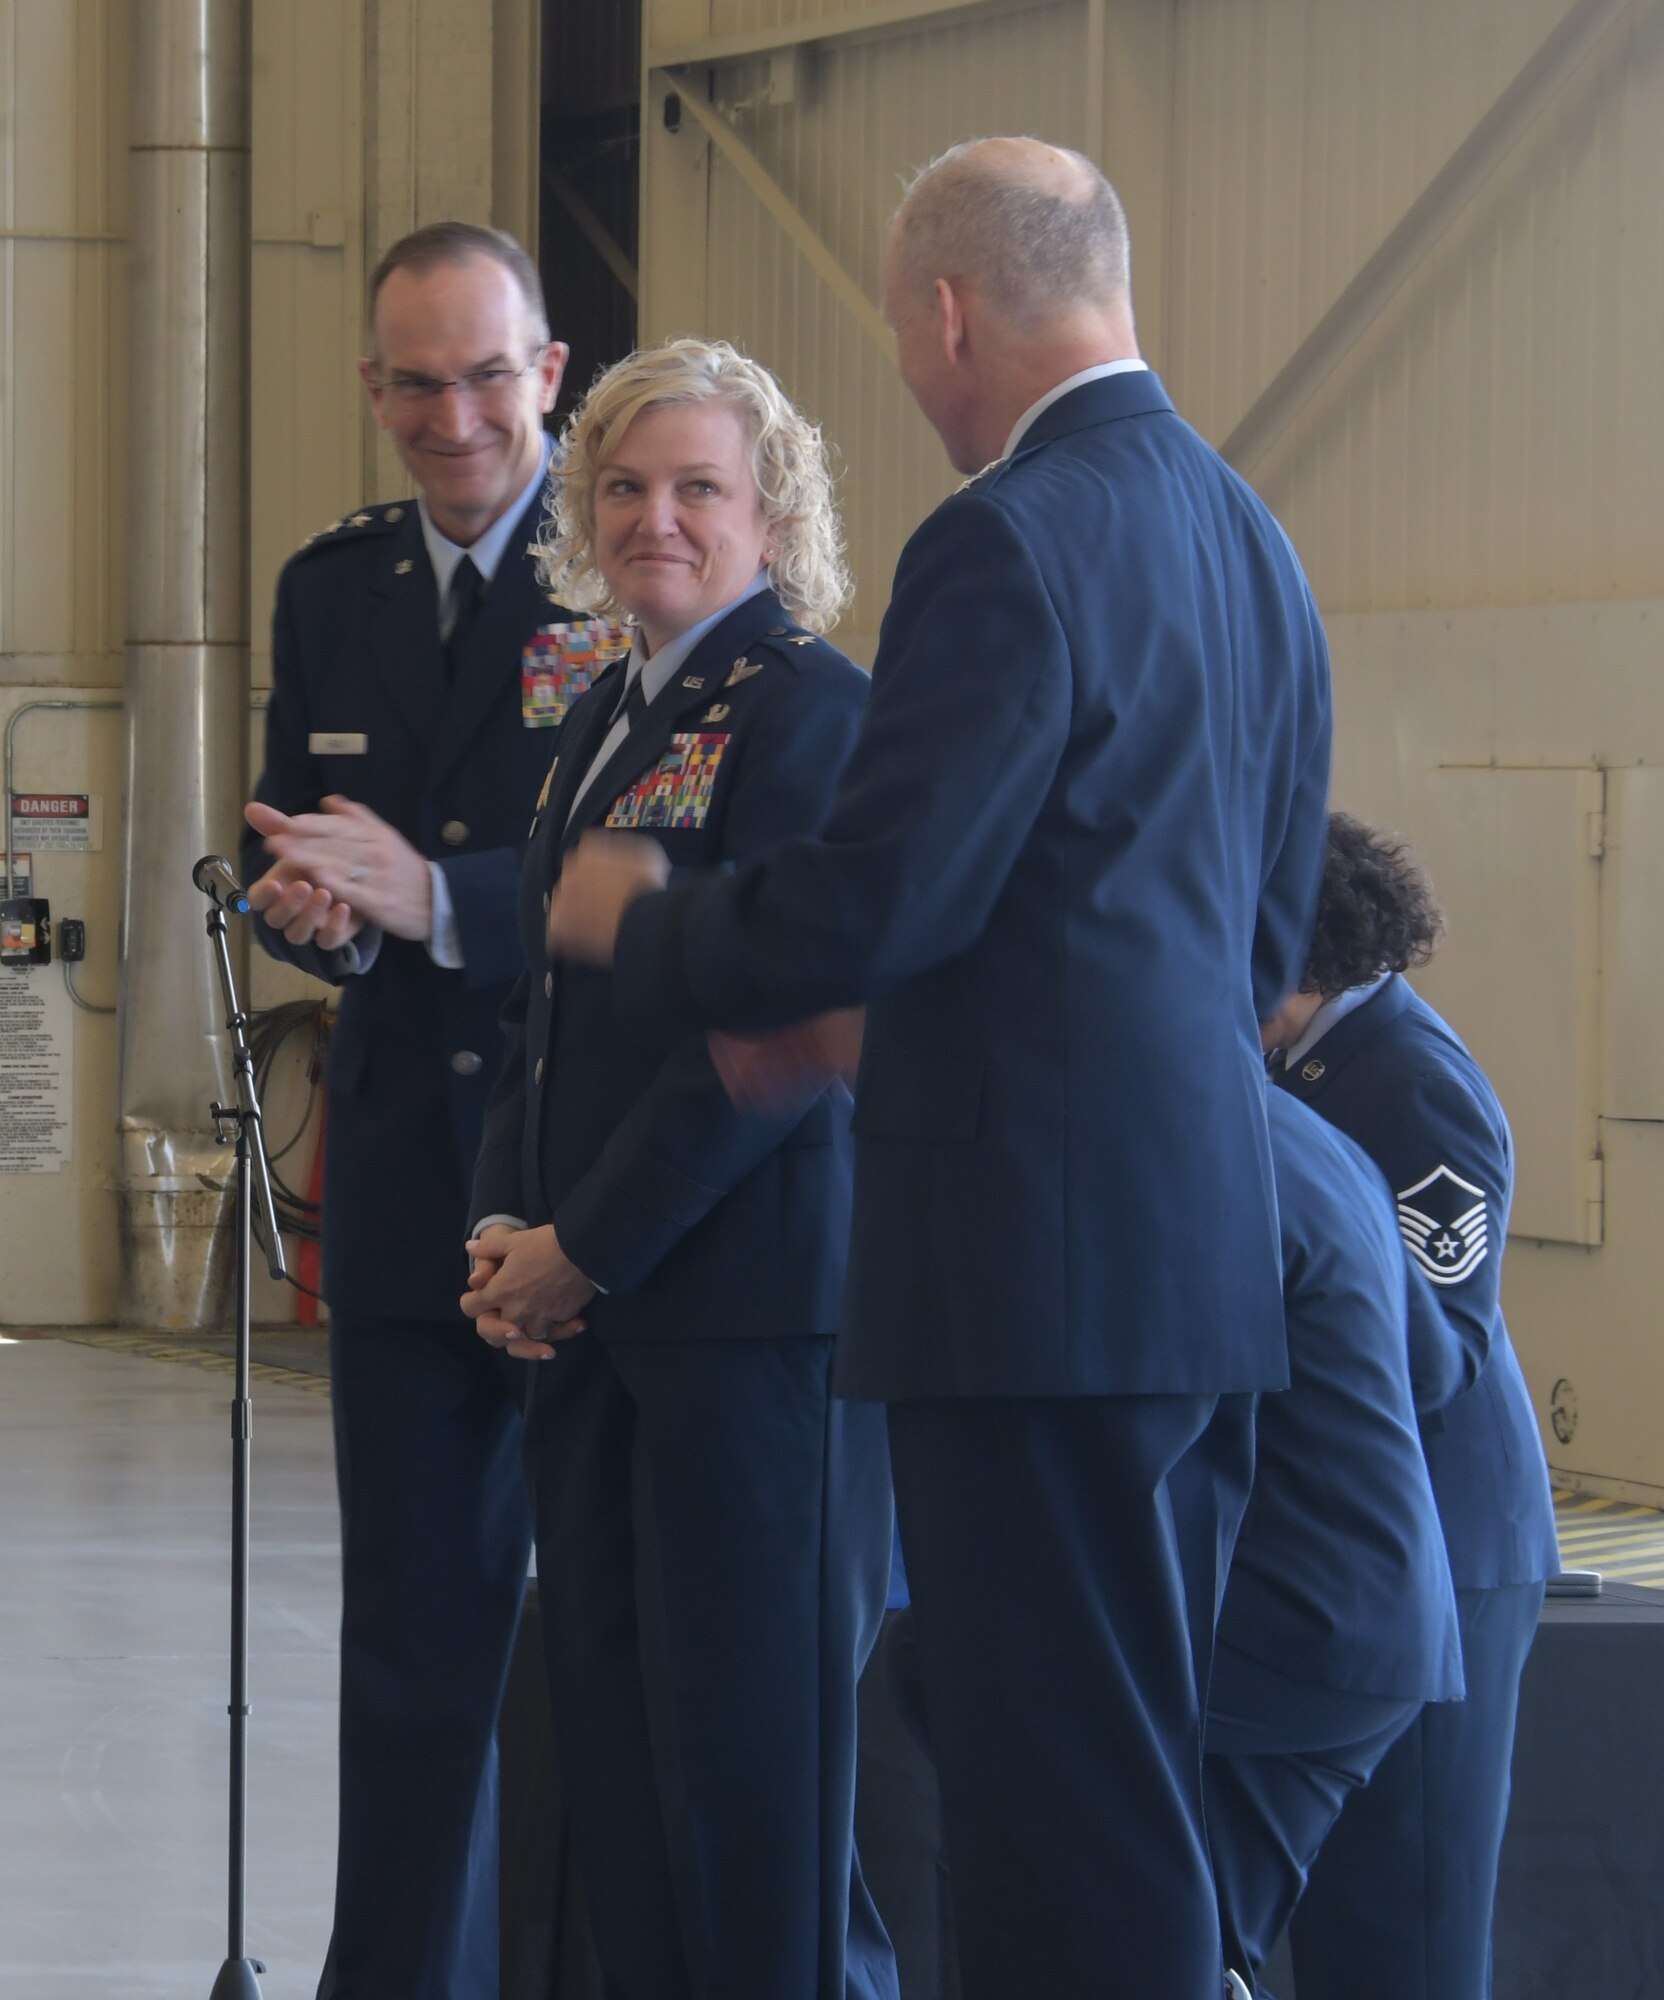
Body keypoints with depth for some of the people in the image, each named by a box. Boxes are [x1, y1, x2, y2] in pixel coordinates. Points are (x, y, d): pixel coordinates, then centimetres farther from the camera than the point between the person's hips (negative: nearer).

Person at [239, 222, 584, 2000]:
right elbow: (296, 859, 13)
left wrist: (434, 898, -26)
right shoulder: (332, 590, 12)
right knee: (414, 1623, 9)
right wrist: (306, 905, -11)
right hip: (409, 1179, 5)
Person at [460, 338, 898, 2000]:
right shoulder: (603, 719, 17)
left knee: (753, 1754, -4)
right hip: (596, 1307, 8)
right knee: (612, 1732, 9)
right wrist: (505, 1224, 5)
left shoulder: (807, 709, -9)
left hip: (750, 1300, -8)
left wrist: (583, 1245, -13)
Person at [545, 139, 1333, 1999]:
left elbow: (875, 899, -18)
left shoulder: (1008, 544, -14)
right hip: (1207, 1248, 9)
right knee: (1130, 1791, 16)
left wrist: (637, 920, 1)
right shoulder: (1247, 538, 14)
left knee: (1067, 1803, -5)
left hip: (1041, 1258, -9)